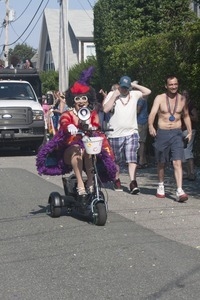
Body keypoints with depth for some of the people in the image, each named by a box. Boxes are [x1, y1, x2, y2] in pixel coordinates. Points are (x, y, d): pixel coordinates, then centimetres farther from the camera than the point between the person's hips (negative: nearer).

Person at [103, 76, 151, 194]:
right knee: (117, 161, 12)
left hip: (132, 133, 1)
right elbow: (106, 109, -10)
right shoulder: (112, 94, 2)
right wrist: (114, 95, -12)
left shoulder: (134, 94, 8)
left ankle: (133, 183, -16)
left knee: (132, 159, -10)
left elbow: (148, 91, 2)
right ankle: (117, 180, 28)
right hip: (115, 134, 0)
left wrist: (135, 85, 1)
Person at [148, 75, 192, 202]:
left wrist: (190, 131, 10)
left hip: (177, 134, 1)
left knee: (178, 162, -12)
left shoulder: (182, 99, 7)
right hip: (162, 133, 0)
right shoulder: (160, 98, -2)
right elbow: (152, 113, -16)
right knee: (161, 163, 12)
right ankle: (161, 186, 33)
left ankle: (179, 191, -19)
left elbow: (186, 116, 20)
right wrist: (151, 126, -35)